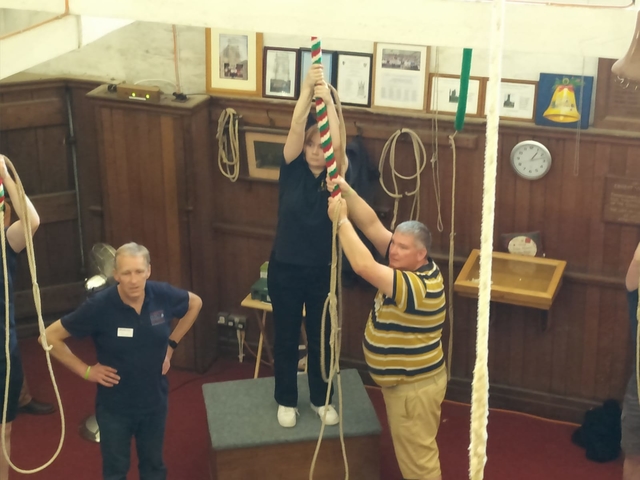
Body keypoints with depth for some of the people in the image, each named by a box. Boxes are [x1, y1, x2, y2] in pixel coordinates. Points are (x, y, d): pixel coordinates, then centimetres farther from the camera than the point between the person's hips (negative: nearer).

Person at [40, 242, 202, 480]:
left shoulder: (163, 295, -16)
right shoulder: (98, 306, -25)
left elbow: (195, 303, 7)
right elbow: (49, 337, -15)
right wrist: (85, 370, -14)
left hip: (155, 401, 3)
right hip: (114, 406, -3)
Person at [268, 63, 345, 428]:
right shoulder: (292, 169, -7)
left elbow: (338, 143, -28)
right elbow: (295, 129, -24)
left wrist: (327, 98, -37)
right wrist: (307, 91, -38)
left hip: (321, 271, 0)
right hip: (285, 269, 0)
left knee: (321, 338, 14)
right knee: (286, 338, 13)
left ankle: (321, 399, 33)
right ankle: (286, 400, 31)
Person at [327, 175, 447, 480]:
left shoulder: (419, 287, -31)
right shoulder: (408, 266, -4)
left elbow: (363, 266, -40)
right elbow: (371, 225, -5)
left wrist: (341, 220, -32)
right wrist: (345, 191, -19)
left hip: (415, 386, -10)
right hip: (401, 381, 10)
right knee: (410, 450, 25)